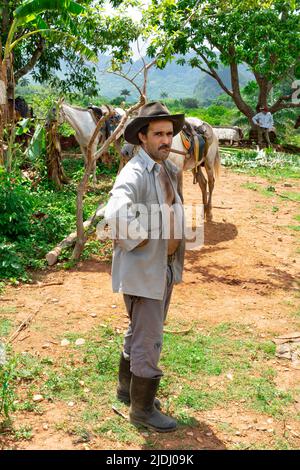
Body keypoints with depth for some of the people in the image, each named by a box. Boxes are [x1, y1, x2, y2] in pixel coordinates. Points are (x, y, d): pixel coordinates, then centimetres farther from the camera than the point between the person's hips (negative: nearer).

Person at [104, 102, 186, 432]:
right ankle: (142, 408, 20)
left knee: (141, 333, 22)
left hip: (166, 267, 9)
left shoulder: (170, 170, 7)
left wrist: (174, 258, 14)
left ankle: (127, 389, 42)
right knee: (149, 341, 2)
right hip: (143, 270, -9)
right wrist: (137, 241, -27)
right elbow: (116, 214, -42)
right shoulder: (134, 173, -22)